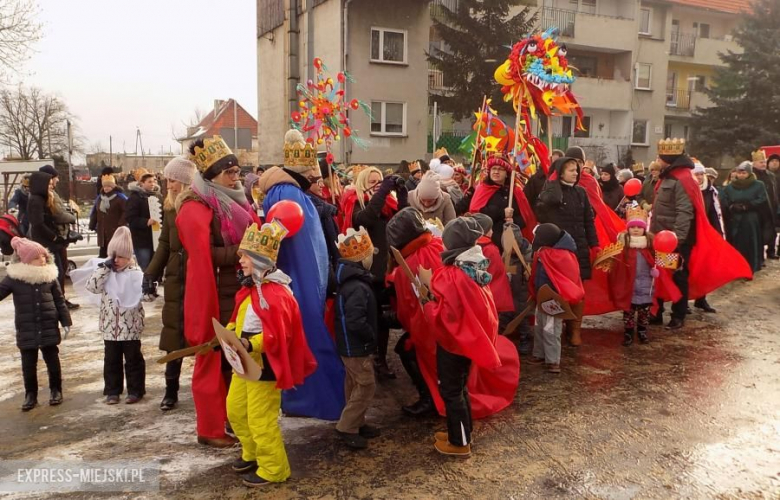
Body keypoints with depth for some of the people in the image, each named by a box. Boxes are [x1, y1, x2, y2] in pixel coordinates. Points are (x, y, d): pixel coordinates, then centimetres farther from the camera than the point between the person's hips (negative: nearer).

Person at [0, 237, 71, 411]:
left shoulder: (49, 275, -2)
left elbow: (59, 300, 2)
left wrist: (65, 322, 0)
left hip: (49, 328, 1)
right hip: (26, 330, 0)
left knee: (52, 361, 10)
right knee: (28, 364, 8)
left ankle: (56, 390, 26)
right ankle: (31, 394, 23)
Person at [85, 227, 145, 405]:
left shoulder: (136, 273, -7)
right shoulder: (106, 272, 4)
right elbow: (92, 286, -10)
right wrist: (104, 267, -13)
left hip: (130, 327, -3)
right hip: (110, 326, 4)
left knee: (133, 359, 7)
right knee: (111, 360, 13)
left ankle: (135, 390, 18)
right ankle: (112, 391, 24)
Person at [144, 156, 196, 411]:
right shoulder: (170, 206, 9)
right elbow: (165, 244, 14)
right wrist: (151, 273, 8)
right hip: (175, 280, 5)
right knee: (174, 334, 8)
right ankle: (171, 390, 19)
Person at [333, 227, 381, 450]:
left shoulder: (349, 281, 6)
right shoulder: (358, 287, -27)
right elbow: (356, 321, -34)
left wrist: (370, 335, 14)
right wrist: (372, 336, -17)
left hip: (350, 345, 10)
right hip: (357, 347, -10)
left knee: (354, 385, 18)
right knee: (366, 386, -1)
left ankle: (357, 423, 30)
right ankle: (346, 427, 6)